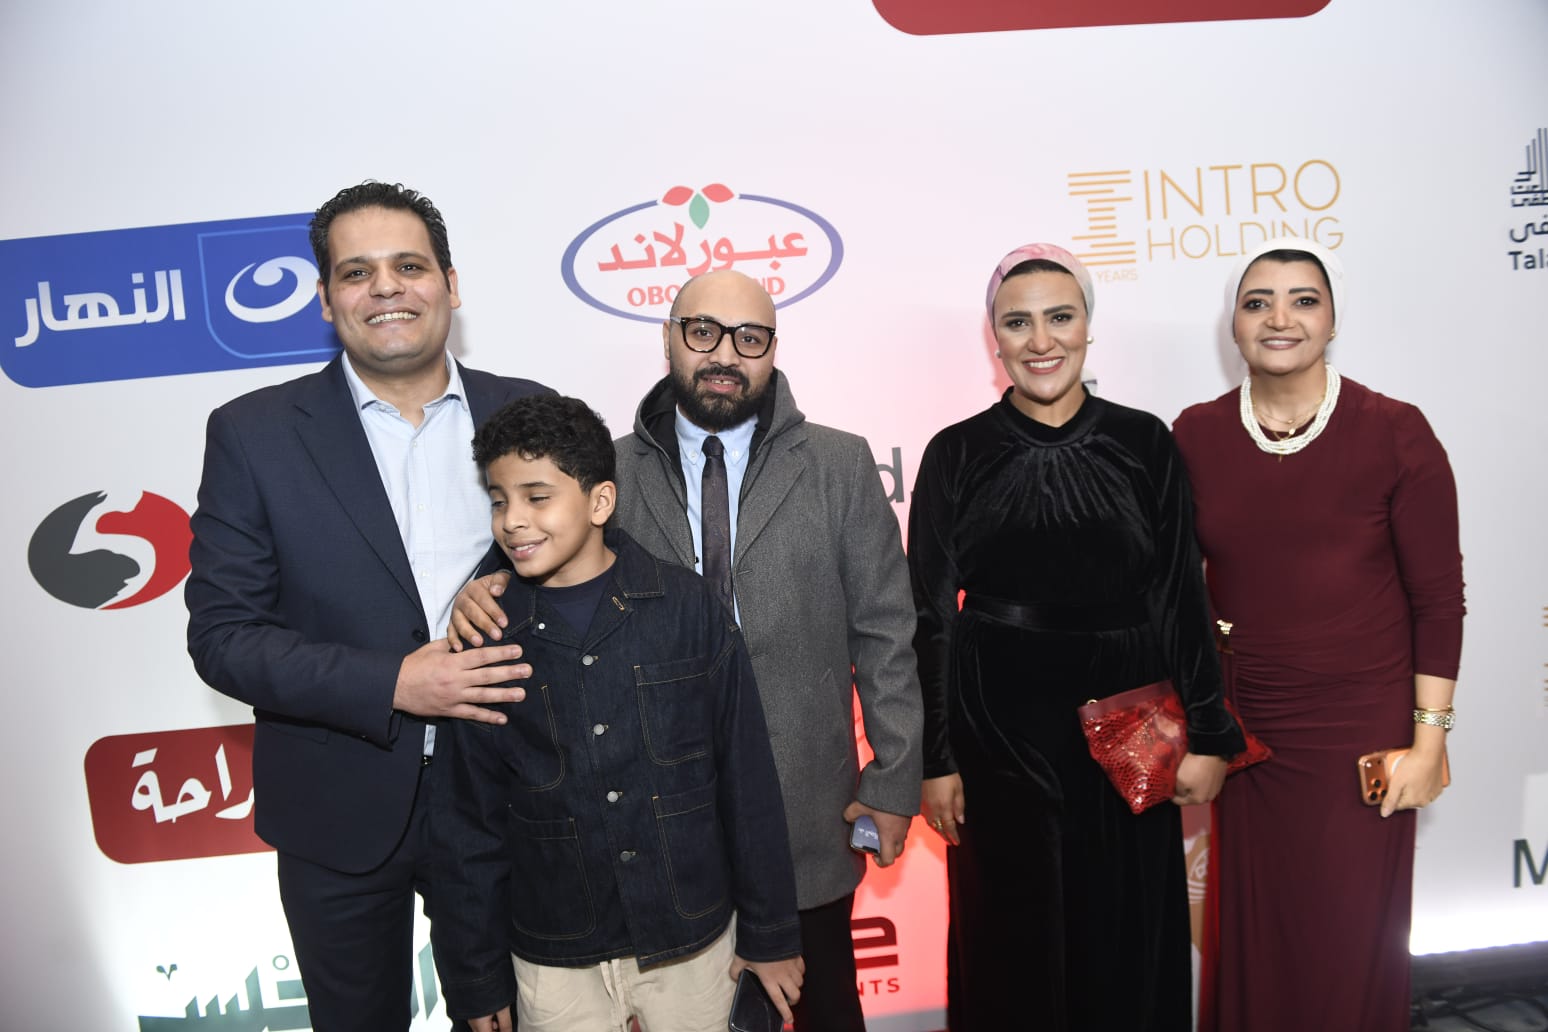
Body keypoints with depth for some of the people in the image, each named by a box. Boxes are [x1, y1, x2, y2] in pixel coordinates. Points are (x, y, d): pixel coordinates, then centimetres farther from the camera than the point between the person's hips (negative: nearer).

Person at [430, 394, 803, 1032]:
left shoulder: (688, 609, -10)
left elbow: (747, 781, -5)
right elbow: (468, 826, 0)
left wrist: (770, 933, 0)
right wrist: (476, 980, 5)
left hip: (692, 944, 0)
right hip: (555, 964, 1)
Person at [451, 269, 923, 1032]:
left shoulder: (840, 465, -2)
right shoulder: (612, 471, -1)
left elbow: (883, 634, -1)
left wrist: (893, 779, -3)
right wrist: (488, 593, -15)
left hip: (809, 807, 0)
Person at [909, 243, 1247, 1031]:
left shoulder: (1143, 443, 0)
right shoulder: (956, 455, -3)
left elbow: (1183, 597, 2)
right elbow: (931, 616, -3)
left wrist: (1207, 735, -1)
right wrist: (935, 760, -4)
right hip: (999, 731, -1)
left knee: (1128, 938, 13)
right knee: (1013, 942, 12)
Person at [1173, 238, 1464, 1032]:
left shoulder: (1394, 433, -8)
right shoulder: (1195, 436, -1)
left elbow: (1438, 598, -4)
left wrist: (1428, 741, -6)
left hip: (1360, 729, -2)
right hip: (1241, 729, 2)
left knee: (1348, 938, 11)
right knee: (1249, 935, 14)